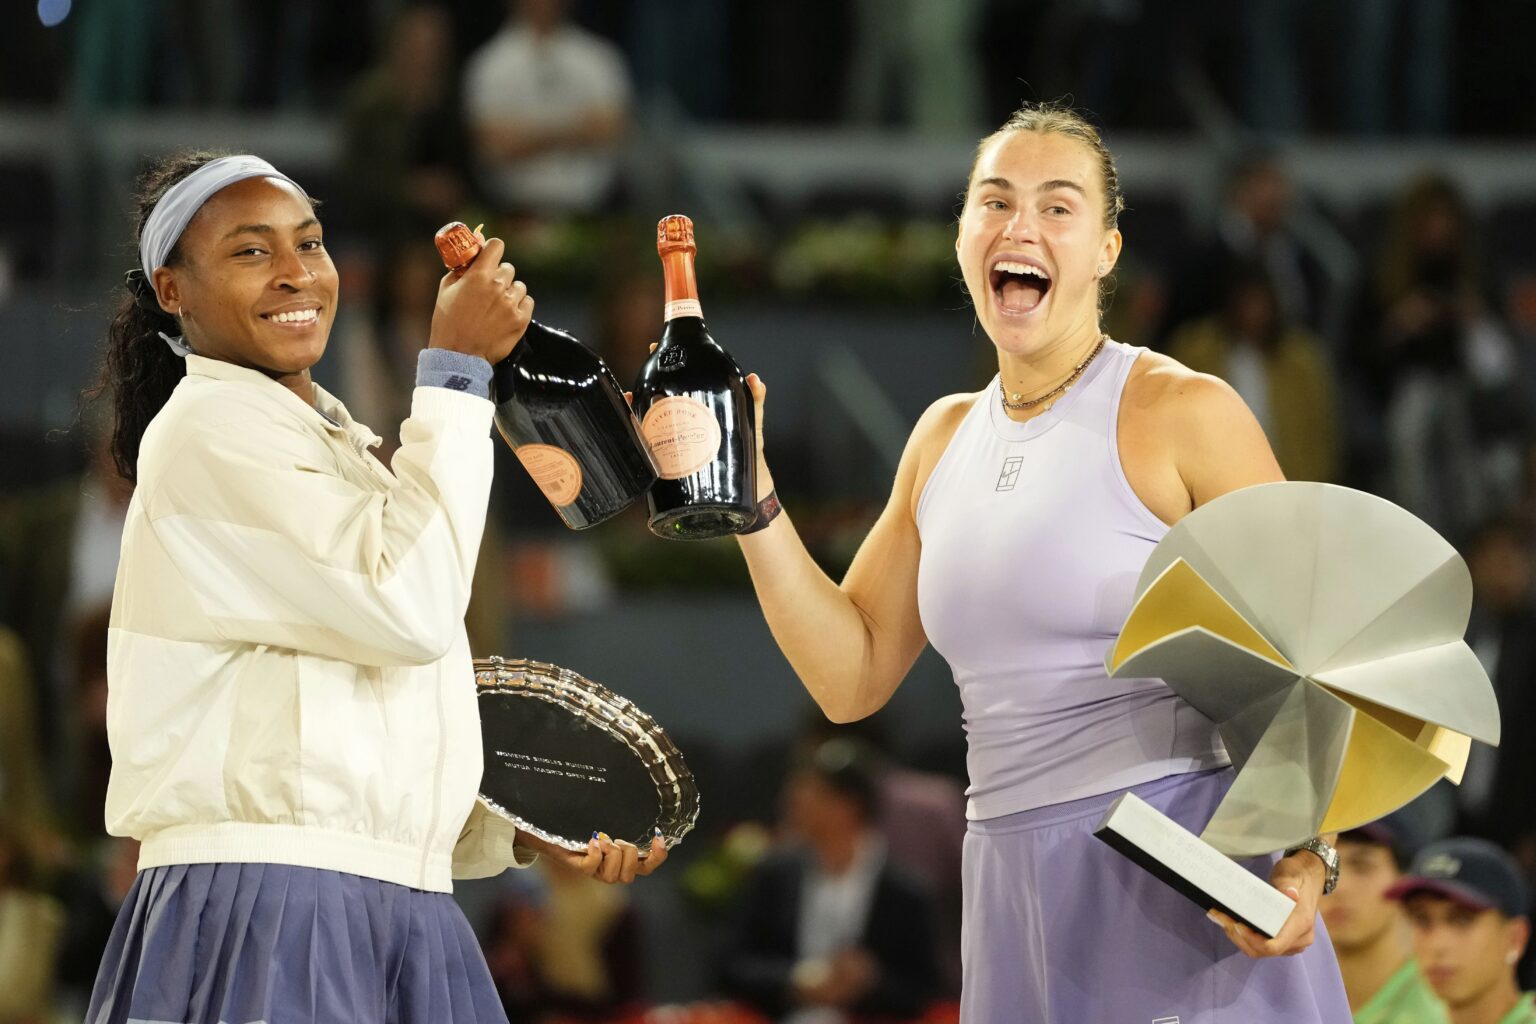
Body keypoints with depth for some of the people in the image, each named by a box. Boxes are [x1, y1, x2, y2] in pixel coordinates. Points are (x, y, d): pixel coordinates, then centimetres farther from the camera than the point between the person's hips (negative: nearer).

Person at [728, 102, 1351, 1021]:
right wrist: (749, 494, 5)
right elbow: (853, 676, 14)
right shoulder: (947, 437, 14)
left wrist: (1305, 860, -22)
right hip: (1019, 893, 6)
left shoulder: (1181, 413, -7)